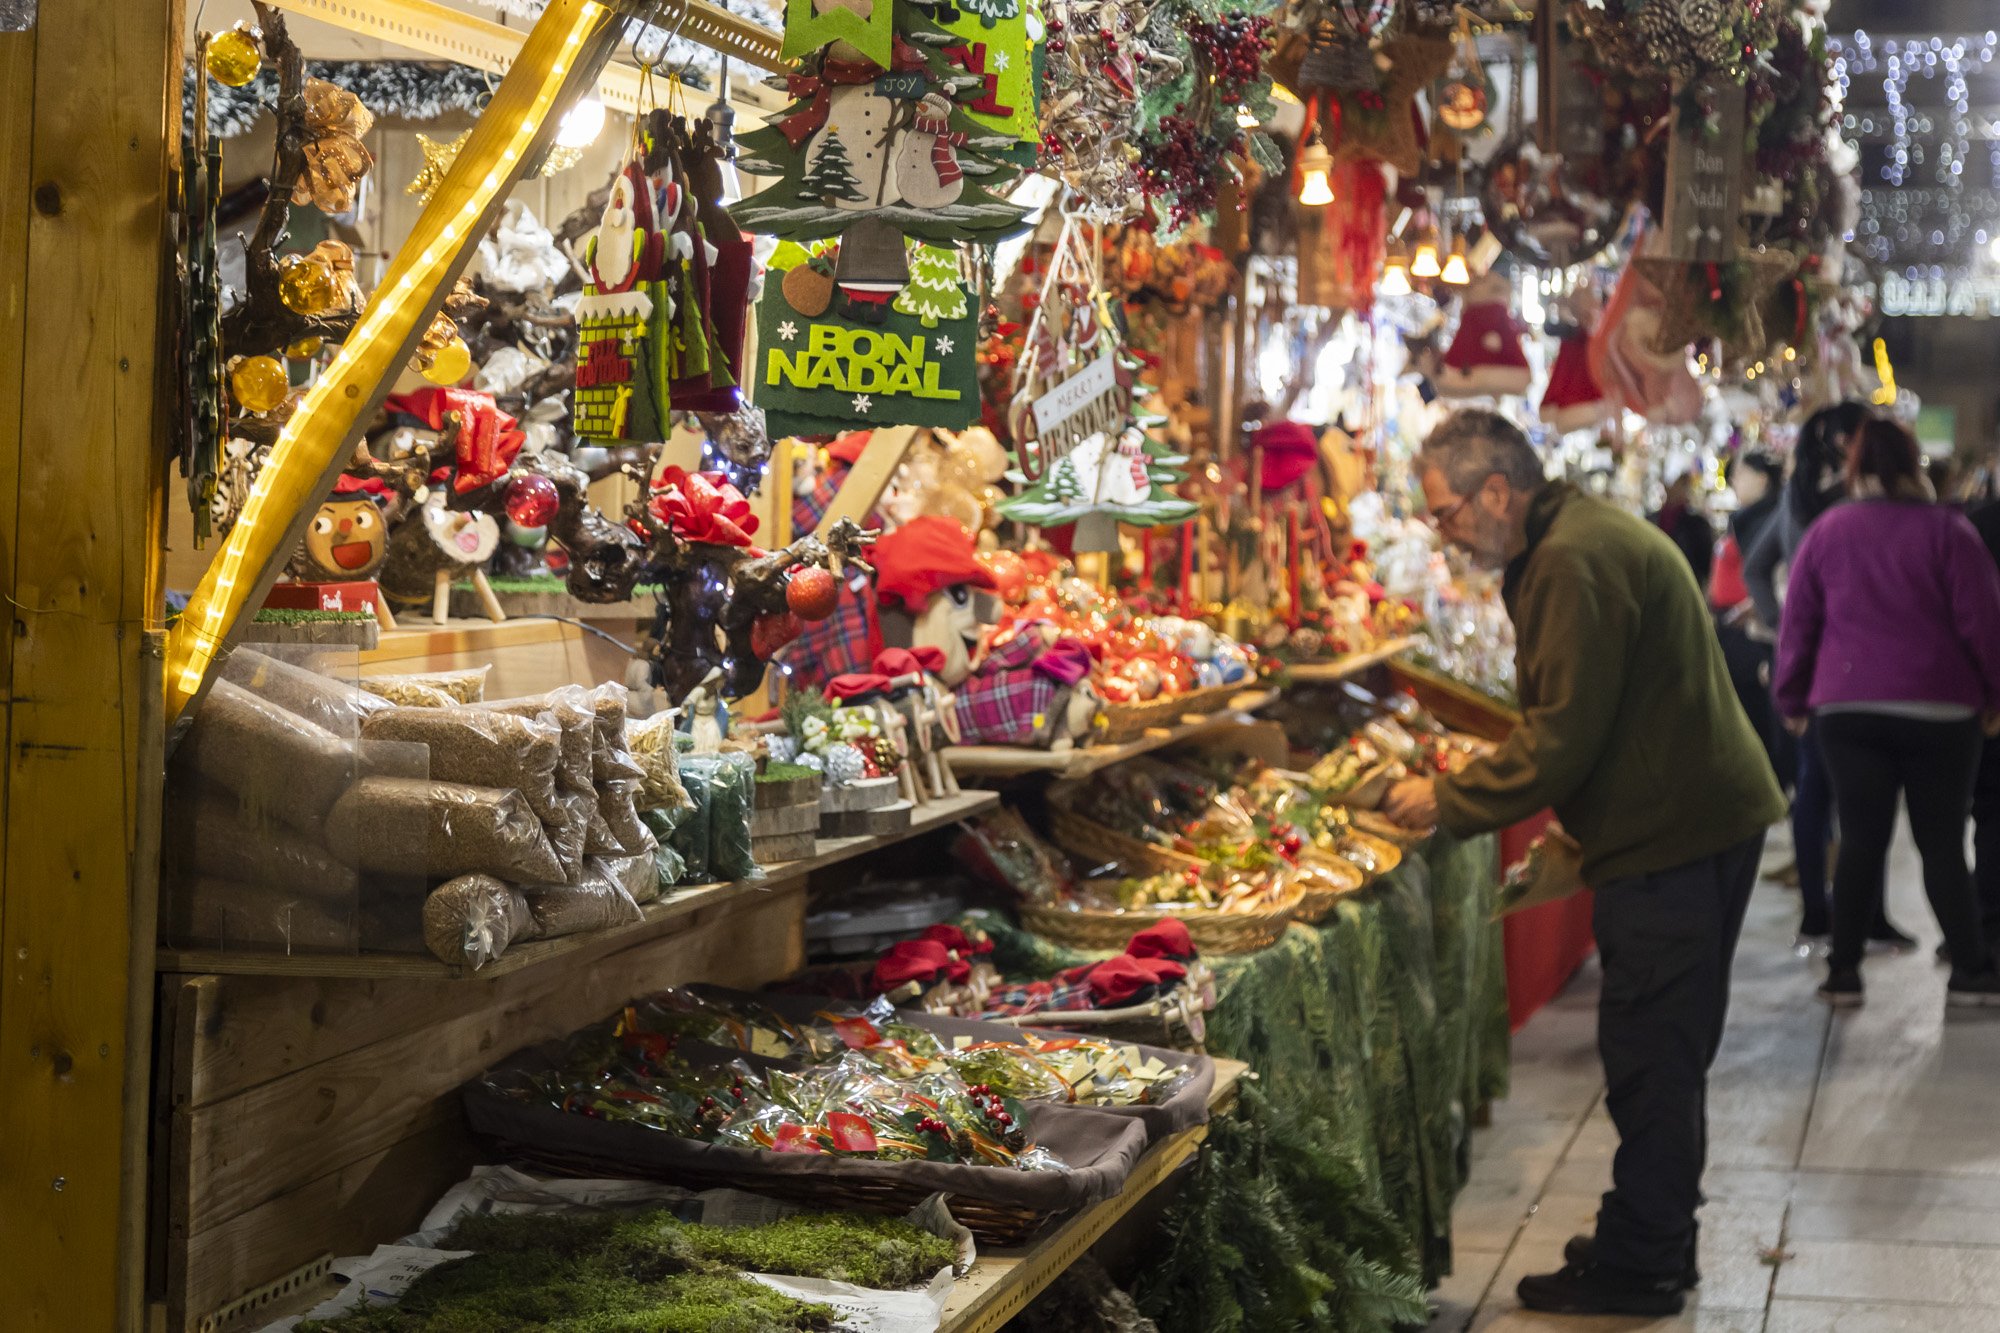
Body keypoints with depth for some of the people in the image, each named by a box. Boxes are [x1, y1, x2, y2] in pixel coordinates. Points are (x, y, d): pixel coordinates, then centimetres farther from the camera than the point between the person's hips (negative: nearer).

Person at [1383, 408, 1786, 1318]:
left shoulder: (1574, 563, -20)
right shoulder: (1588, 535, 15)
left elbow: (1562, 739, -21)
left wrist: (1448, 802, -12)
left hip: (1674, 836, -11)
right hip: (1704, 822, 11)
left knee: (1648, 1061, -3)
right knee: (1668, 1054, 18)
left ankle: (1637, 1268, 6)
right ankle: (1657, 1242, 29)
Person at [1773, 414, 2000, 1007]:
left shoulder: (1826, 532, 4)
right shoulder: (1946, 530, -4)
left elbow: (1798, 624, 6)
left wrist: (1793, 701, 15)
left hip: (1848, 711, 2)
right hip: (1939, 711, -2)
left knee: (1860, 841, 5)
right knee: (1943, 845, 5)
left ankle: (1843, 973, 4)